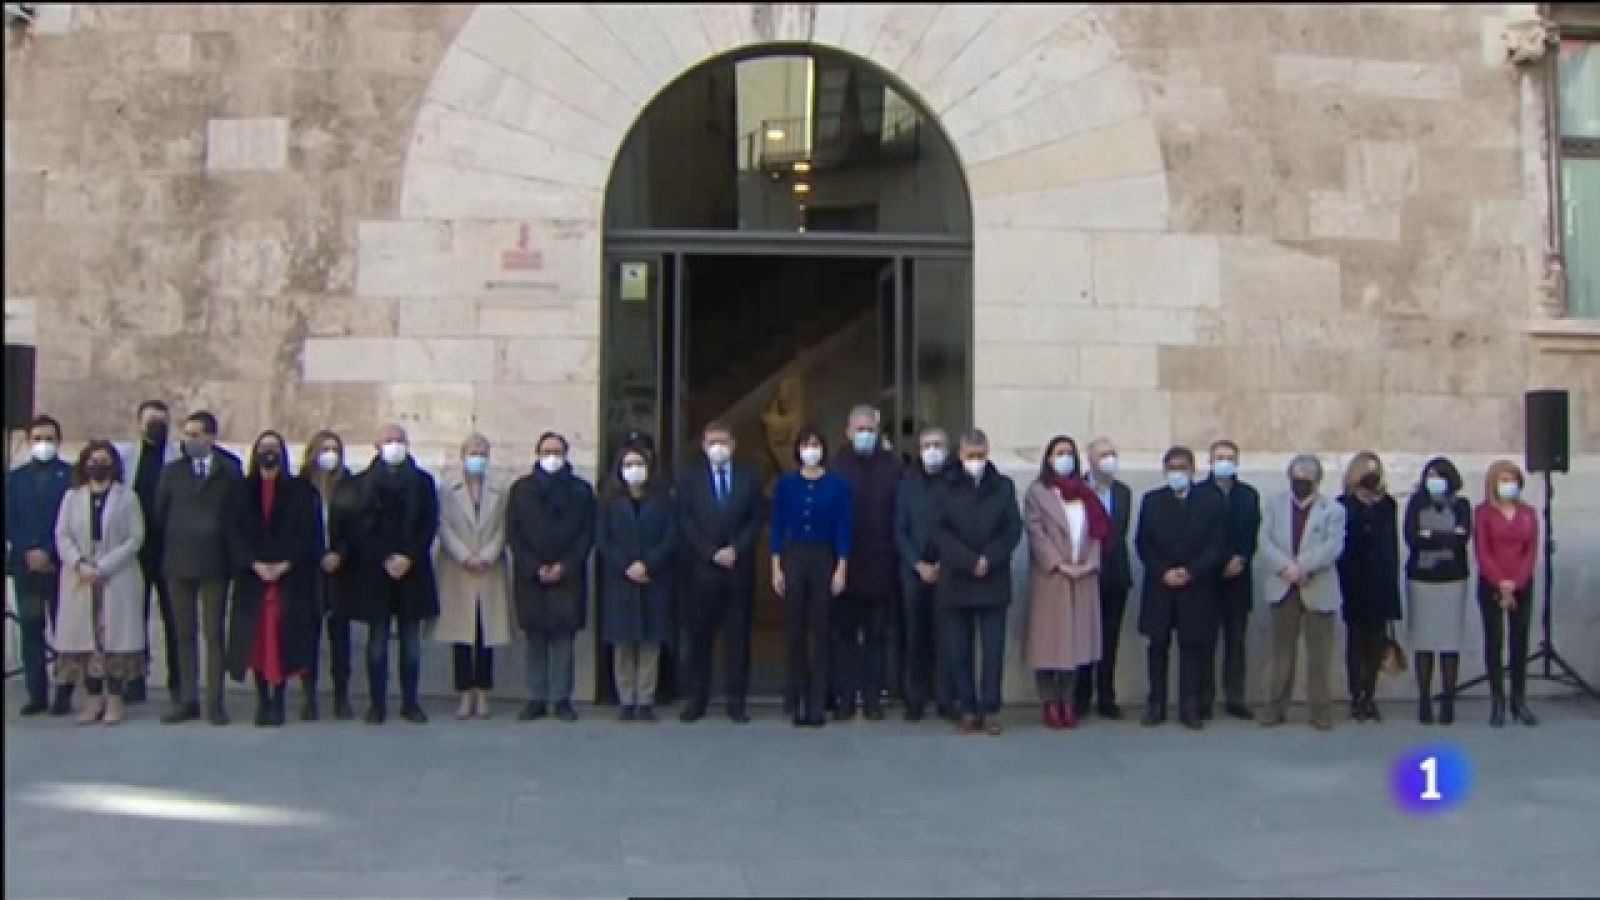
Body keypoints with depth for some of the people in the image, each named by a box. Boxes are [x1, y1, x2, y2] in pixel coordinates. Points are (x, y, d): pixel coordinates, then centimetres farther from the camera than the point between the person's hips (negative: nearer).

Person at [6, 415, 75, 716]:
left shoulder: (72, 476, 3)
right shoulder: (15, 478, 14)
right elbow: (9, 522, 7)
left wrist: (49, 553, -10)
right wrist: (29, 552, -7)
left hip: (61, 565, -3)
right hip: (25, 565, 3)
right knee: (31, 632, 2)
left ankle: (64, 694, 0)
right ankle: (37, 694, 6)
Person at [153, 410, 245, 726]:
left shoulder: (230, 472, 2)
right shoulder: (171, 471, 8)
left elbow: (238, 517, 1)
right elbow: (160, 515, 11)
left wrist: (235, 557, -2)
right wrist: (167, 550, 9)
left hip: (214, 563, -2)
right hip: (178, 562, 2)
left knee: (214, 634, 0)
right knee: (184, 634, 6)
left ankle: (215, 702, 3)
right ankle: (188, 700, 11)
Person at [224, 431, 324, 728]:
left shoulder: (300, 490, 4)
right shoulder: (245, 489, 8)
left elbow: (308, 532, -2)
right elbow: (238, 532, 3)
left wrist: (285, 564, -11)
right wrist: (255, 563, -10)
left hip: (290, 575, -1)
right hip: (253, 575, 2)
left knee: (283, 636, -6)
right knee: (257, 637, -2)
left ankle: (278, 701, -1)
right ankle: (263, 700, 3)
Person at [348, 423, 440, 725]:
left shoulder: (423, 481, 9)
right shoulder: (362, 482, 6)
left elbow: (430, 525, 3)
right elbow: (360, 527, -1)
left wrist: (408, 557, -9)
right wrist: (384, 559, -11)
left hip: (412, 571, 1)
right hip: (375, 571, -1)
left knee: (411, 640, 3)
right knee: (377, 639, 1)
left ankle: (410, 702, 9)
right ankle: (378, 703, 5)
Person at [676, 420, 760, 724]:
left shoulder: (748, 479, 10)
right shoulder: (691, 479, 8)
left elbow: (755, 521, 5)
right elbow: (686, 522, 1)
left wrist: (736, 550, -9)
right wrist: (712, 554, -9)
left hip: (739, 568, 1)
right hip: (702, 568, 0)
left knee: (737, 635, 2)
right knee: (700, 634, 1)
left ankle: (736, 701, 5)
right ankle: (697, 698, 7)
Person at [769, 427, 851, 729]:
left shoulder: (837, 486, -1)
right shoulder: (785, 484, 4)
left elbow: (843, 529, -1)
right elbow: (777, 527, 4)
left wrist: (841, 569, -7)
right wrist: (776, 568, -1)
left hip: (824, 559, -1)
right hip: (793, 557, 1)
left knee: (820, 632, 1)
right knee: (795, 630, 3)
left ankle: (816, 705, 5)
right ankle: (796, 699, 16)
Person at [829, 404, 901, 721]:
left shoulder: (891, 467, 2)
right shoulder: (837, 467, 0)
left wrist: (897, 557, -6)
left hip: (880, 567, 1)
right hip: (844, 565, -1)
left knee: (876, 635, 7)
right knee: (844, 633, 5)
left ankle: (873, 698, 14)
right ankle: (845, 698, 11)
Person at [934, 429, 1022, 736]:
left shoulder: (1003, 487, 9)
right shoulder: (948, 489, 7)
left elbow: (1013, 529, 2)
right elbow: (941, 531, -1)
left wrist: (989, 560, -10)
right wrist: (969, 561, -12)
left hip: (993, 581, 0)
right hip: (957, 581, 0)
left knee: (993, 650, -3)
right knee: (959, 651, 2)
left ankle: (990, 710, 2)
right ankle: (969, 710, 8)